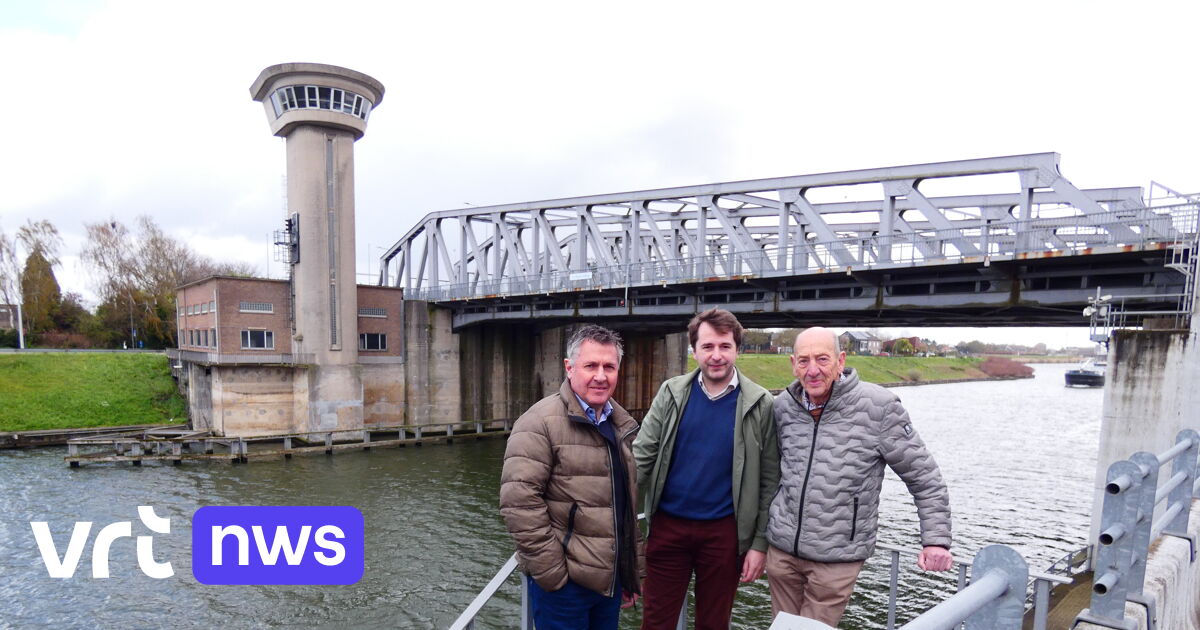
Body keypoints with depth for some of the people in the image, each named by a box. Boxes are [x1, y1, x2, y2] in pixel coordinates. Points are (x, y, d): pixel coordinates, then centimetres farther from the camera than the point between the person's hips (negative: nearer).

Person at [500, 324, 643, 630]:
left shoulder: (622, 425, 8)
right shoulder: (541, 422, -14)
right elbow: (519, 502, -20)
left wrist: (634, 569, 15)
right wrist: (552, 573, -18)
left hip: (611, 580, 7)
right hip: (563, 582, -6)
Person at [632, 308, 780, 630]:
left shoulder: (759, 404, -6)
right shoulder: (671, 393, -3)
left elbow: (769, 481, -3)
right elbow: (641, 456, -3)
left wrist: (760, 542, -3)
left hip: (723, 531, -1)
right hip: (668, 525, 1)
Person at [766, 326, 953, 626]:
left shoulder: (878, 406, -13)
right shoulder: (783, 406, 0)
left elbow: (924, 477, -4)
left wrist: (936, 539, -8)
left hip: (837, 558, -4)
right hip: (781, 549, 4)